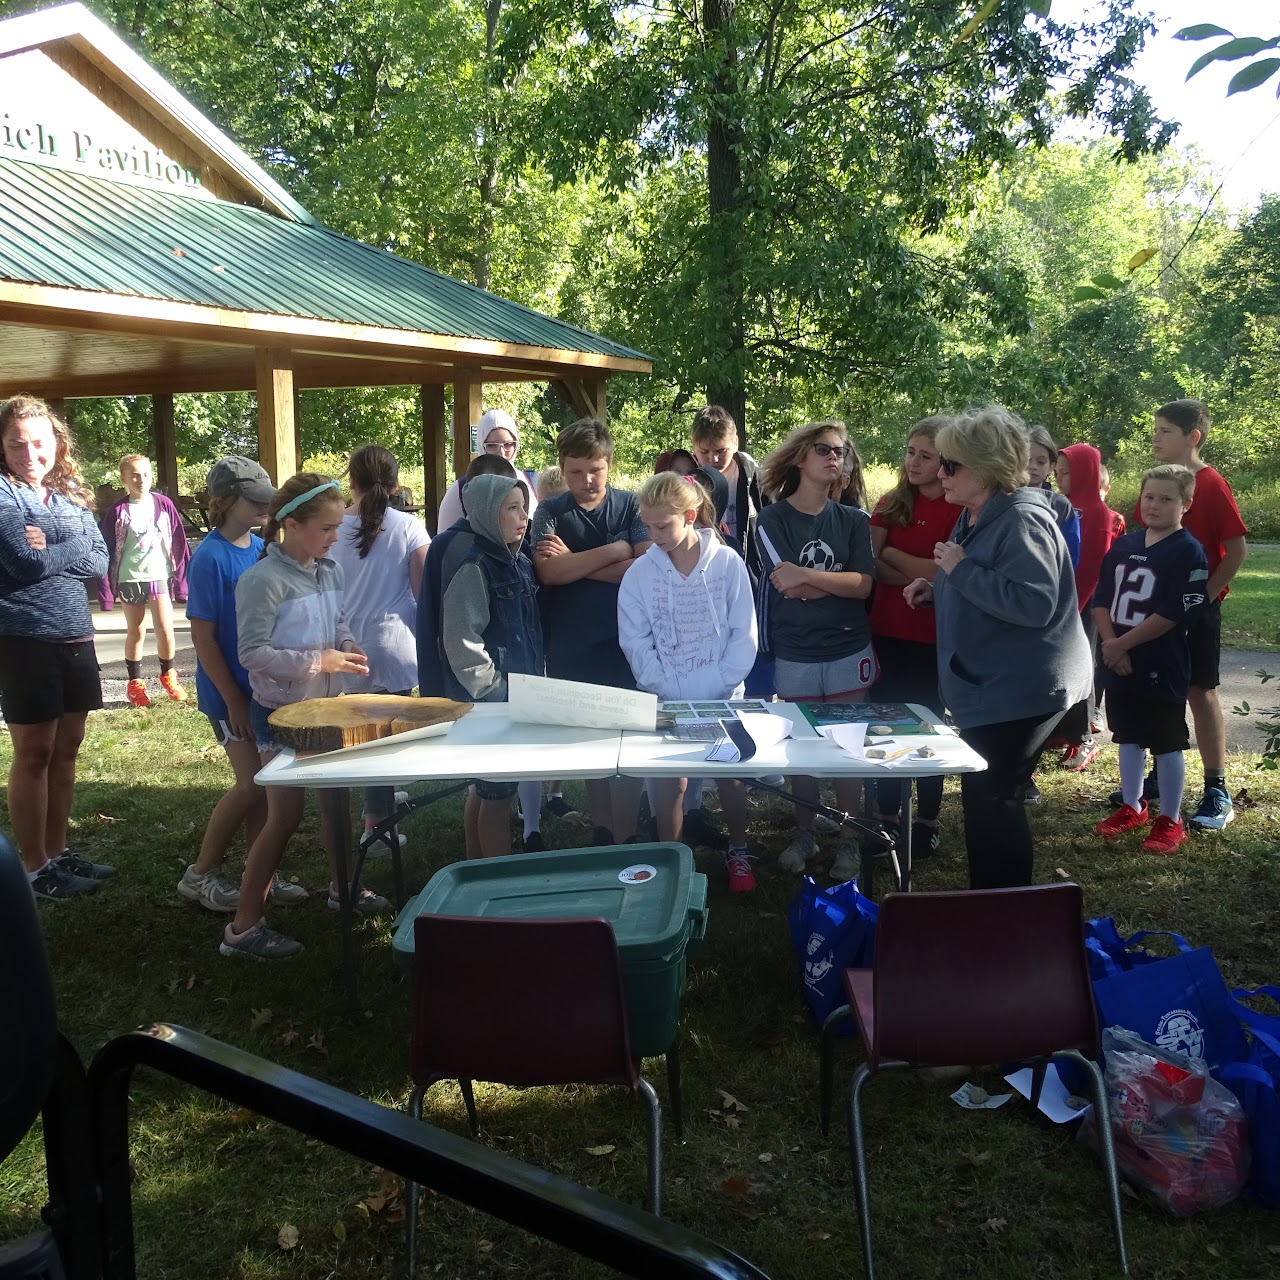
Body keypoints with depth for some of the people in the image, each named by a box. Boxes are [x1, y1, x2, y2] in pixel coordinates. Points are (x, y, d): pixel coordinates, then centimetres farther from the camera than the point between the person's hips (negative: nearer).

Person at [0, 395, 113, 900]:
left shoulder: (72, 496, 11)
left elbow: (100, 561, 2)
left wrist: (50, 550, -11)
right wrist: (72, 550, -4)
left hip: (75, 638, 6)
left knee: (65, 750, 13)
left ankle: (57, 853, 25)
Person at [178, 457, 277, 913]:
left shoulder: (261, 549, 4)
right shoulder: (210, 558, -15)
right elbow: (203, 637, -14)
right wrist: (234, 699, -14)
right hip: (230, 691, -6)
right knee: (251, 783, -6)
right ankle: (200, 874, 11)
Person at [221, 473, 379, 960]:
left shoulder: (330, 572, 3)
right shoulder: (263, 580, -20)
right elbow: (253, 653, -22)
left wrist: (347, 645, -6)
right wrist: (318, 661, -27)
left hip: (325, 703, 7)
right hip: (281, 711, -7)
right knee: (285, 815, -4)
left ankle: (341, 888, 39)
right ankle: (243, 927, 7)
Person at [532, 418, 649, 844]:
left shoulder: (631, 505, 2)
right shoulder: (550, 513, 5)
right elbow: (549, 572, -12)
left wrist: (575, 565, -12)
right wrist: (616, 550, -13)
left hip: (624, 645, -1)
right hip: (570, 650, 1)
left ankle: (624, 838, 11)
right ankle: (601, 829, 25)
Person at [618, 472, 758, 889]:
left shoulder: (728, 562, -8)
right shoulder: (640, 572, -5)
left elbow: (743, 634, -6)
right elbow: (636, 642, -5)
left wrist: (719, 687, -13)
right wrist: (671, 693, -13)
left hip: (722, 697, 0)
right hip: (666, 700, 0)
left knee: (730, 774, 10)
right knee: (670, 780, 2)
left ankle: (738, 852, 30)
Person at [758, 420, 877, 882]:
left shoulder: (853, 520, 4)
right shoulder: (773, 519, -2)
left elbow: (865, 585, -10)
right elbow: (789, 587, -14)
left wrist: (806, 575, -18)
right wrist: (840, 579, -9)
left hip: (849, 653, 1)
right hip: (794, 656, -1)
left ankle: (848, 841, 18)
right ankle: (804, 835, 23)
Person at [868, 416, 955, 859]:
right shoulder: (892, 503, 7)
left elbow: (943, 572, -17)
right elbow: (868, 564, -3)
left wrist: (891, 555, -6)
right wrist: (920, 575, -17)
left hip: (931, 638, -4)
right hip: (886, 632, 5)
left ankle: (928, 822, 20)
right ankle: (886, 818, 22)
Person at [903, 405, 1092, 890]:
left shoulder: (1021, 521, -20)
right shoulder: (976, 517, 11)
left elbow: (1033, 604, -31)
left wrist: (961, 569, -25)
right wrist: (937, 590, 8)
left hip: (1018, 691, -10)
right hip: (987, 686, 11)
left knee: (991, 799, -4)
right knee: (985, 797, 17)